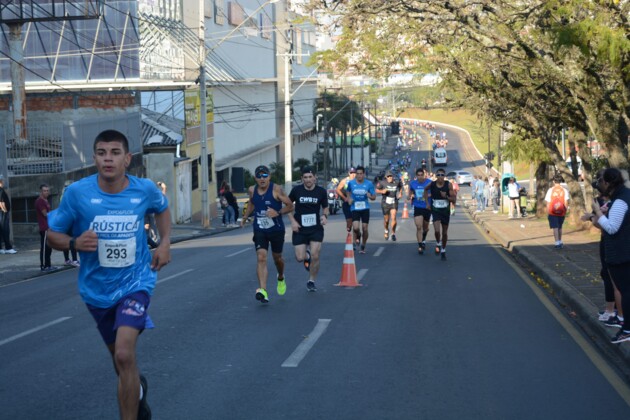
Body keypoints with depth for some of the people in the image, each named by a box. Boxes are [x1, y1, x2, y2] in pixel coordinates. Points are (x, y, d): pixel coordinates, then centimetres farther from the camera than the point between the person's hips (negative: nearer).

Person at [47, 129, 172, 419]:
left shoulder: (145, 189, -10)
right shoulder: (77, 192, -15)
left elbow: (162, 208, 14)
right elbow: (53, 235, -5)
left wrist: (165, 242, 1)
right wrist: (75, 242, -25)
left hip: (135, 281, -2)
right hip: (97, 288, 2)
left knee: (124, 354, -23)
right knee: (120, 359, 19)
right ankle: (137, 390, 53)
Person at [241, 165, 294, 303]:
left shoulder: (276, 190, -15)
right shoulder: (252, 190, -2)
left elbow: (290, 206, -11)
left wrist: (278, 212, -26)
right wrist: (245, 217, 19)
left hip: (276, 230, -2)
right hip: (259, 230, 2)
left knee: (277, 257, 17)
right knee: (261, 258, -16)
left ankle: (281, 278, 50)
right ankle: (263, 291, -25)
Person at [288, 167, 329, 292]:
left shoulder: (321, 191, -4)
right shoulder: (296, 190, -6)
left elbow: (325, 208, 9)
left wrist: (324, 216, -14)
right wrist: (293, 221, -6)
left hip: (316, 228, 0)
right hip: (299, 229, 0)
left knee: (315, 256, -8)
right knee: (300, 258, -4)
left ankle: (311, 281, 14)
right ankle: (307, 256, 35)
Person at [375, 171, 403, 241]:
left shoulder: (396, 183, -2)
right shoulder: (383, 183, -8)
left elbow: (400, 186, 20)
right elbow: (377, 190, 0)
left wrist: (400, 193, 8)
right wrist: (382, 191, -18)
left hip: (394, 203, 0)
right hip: (385, 203, 0)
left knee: (393, 218, -16)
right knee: (386, 220, 10)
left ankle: (393, 233, -1)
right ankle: (386, 230, 41)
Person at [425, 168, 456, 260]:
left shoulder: (448, 185, -11)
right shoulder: (432, 185, -10)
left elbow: (454, 199, -8)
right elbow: (426, 190, 14)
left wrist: (446, 197, -25)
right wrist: (427, 202, 8)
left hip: (446, 211, 1)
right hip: (435, 211, -1)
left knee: (444, 232, 12)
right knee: (437, 231, -19)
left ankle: (443, 251, 30)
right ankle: (438, 244, 12)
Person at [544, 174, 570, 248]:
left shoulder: (550, 190, -5)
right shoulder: (564, 190, 0)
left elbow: (548, 203, -4)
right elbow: (566, 202, -3)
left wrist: (547, 213, 3)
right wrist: (565, 211, 7)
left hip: (552, 212, -3)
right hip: (561, 212, 3)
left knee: (555, 228, -4)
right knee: (560, 227, 19)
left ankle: (557, 243, -13)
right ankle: (560, 242, 29)